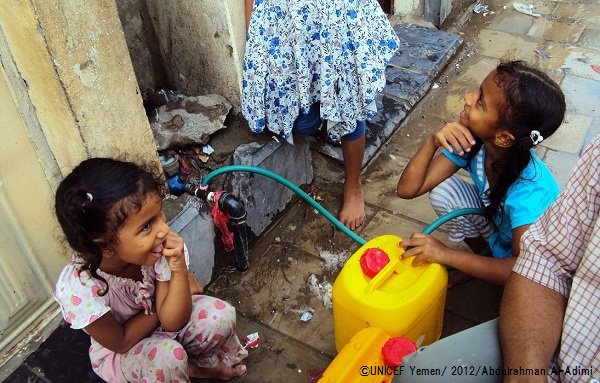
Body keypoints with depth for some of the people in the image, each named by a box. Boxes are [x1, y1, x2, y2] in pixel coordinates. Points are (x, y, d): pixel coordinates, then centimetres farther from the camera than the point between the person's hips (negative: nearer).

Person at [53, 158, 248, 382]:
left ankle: (199, 365, 11)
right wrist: (171, 300, -16)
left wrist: (179, 272, -38)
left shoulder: (157, 249, -26)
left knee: (220, 315, -20)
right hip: (120, 355, -3)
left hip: (162, 326, 4)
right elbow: (122, 342, -21)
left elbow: (172, 321, -21)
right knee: (167, 357, -34)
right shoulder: (79, 288, -36)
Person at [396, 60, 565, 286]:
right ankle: (483, 257, 6)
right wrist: (433, 142, -36)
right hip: (497, 226, 5)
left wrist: (447, 255, -36)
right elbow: (407, 189, -21)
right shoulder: (469, 141, -23)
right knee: (441, 191, -15)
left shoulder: (530, 192, -38)